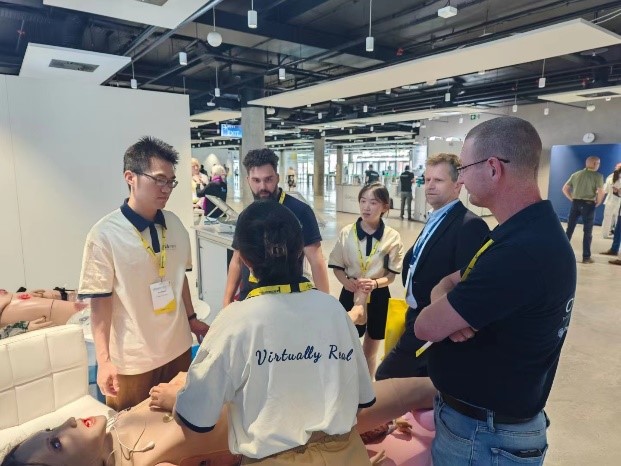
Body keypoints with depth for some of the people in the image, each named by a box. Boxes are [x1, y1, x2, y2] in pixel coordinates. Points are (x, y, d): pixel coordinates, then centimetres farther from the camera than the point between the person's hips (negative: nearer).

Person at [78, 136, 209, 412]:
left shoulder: (174, 225, -1)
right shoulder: (105, 235, -17)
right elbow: (100, 300, -13)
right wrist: (103, 360, -15)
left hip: (178, 349, 5)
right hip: (132, 359, -4)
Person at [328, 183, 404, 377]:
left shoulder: (393, 237, -9)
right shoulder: (346, 233, -7)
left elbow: (392, 274, -4)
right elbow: (337, 267, -1)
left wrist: (375, 283, -23)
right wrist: (348, 282, -20)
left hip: (378, 296, 1)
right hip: (351, 295, 0)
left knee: (370, 350, 18)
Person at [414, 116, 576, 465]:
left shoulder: (523, 250, -32)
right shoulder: (527, 232, 4)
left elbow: (427, 327, -27)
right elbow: (449, 284, 5)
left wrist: (441, 311, -6)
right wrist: (451, 310, -16)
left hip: (485, 434, -8)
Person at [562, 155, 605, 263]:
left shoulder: (575, 174, 9)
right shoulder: (598, 176, -6)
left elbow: (565, 189, 8)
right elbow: (601, 192, -17)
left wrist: (572, 199, 10)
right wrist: (597, 203, -2)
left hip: (575, 203, 4)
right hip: (588, 205, -4)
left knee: (569, 229, 10)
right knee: (587, 232, 4)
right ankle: (586, 257, 9)